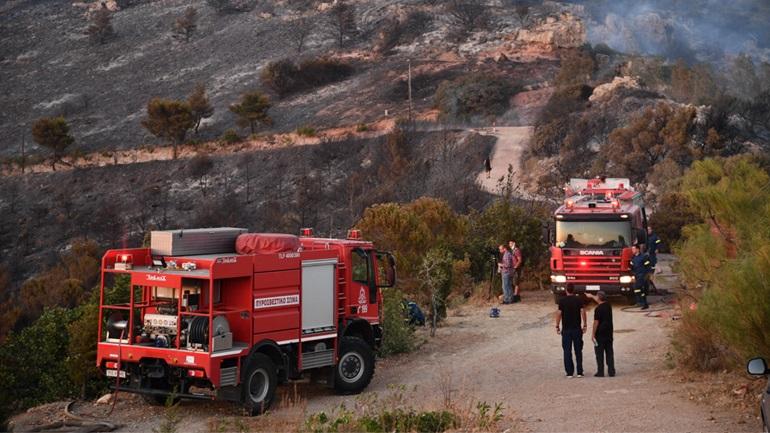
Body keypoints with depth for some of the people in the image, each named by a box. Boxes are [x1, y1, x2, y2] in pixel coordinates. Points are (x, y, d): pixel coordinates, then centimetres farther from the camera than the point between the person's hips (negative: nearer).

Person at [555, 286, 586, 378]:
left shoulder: (562, 301, -4)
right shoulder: (579, 300, -1)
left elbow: (559, 314, -5)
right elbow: (582, 312, -5)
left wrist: (557, 326, 3)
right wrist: (584, 325, 2)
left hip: (566, 329, -1)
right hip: (577, 329, 1)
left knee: (567, 351, 4)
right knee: (578, 351, 9)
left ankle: (569, 372, 2)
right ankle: (579, 372, 7)